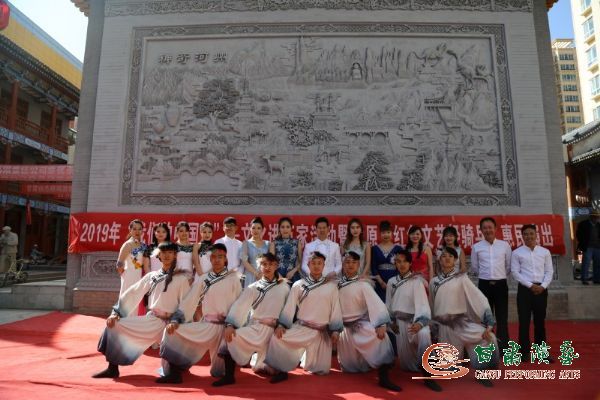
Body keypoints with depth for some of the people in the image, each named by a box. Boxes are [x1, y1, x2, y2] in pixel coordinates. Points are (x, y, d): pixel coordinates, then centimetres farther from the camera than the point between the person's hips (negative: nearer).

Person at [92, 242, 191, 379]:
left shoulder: (181, 279, -2)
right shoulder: (151, 276, 9)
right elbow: (133, 294, 6)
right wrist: (116, 312, -2)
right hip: (150, 320, 4)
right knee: (114, 324, -6)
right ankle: (113, 368, 4)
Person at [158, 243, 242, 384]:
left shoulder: (233, 278, 1)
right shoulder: (203, 279, 9)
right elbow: (189, 302, 3)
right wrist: (175, 320, -9)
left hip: (224, 326, -3)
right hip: (206, 325, 3)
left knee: (219, 371, -9)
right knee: (173, 331, -12)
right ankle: (174, 373, -3)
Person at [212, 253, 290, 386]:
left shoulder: (284, 287, 6)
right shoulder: (253, 287, 5)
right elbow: (238, 306, -8)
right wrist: (229, 324, -23)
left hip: (271, 329, 0)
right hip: (254, 327, 1)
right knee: (231, 336, -22)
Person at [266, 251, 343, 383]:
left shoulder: (331, 286, 3)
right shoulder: (298, 285, 2)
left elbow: (335, 309, 5)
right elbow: (289, 306, -2)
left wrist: (335, 330, -1)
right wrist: (281, 325, -13)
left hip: (322, 331, 1)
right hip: (301, 327, 0)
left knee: (321, 370, 2)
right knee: (277, 338, -23)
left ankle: (307, 360, 33)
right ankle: (281, 370, -4)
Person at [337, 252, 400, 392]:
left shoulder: (363, 284, -12)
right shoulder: (339, 284, 0)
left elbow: (376, 303, -24)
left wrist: (381, 324, -37)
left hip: (363, 324, -4)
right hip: (345, 327, 4)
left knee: (380, 336, -37)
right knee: (350, 367, 11)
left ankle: (384, 377, -31)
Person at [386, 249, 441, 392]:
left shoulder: (417, 281, -10)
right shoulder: (391, 282, 6)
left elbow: (422, 303, -21)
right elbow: (388, 304, 16)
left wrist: (420, 322, -36)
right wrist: (392, 321, 10)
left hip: (414, 319, -4)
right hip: (400, 321, 5)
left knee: (424, 334, -40)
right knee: (405, 361, 6)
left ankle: (427, 375, -31)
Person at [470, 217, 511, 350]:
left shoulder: (505, 245, 2)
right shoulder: (476, 247, 1)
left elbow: (509, 266, 10)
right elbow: (474, 268, 11)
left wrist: (499, 276, 12)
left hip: (501, 284, 0)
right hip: (484, 285, 0)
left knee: (502, 317, 3)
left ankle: (503, 347, 11)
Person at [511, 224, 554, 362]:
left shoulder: (545, 252, 7)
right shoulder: (517, 253, 0)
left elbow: (549, 271, 5)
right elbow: (515, 272, -4)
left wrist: (543, 286, -9)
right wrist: (530, 285, -12)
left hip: (541, 289, 2)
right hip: (524, 289, -2)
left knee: (540, 321, 11)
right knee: (524, 321, 1)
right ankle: (524, 351, 10)